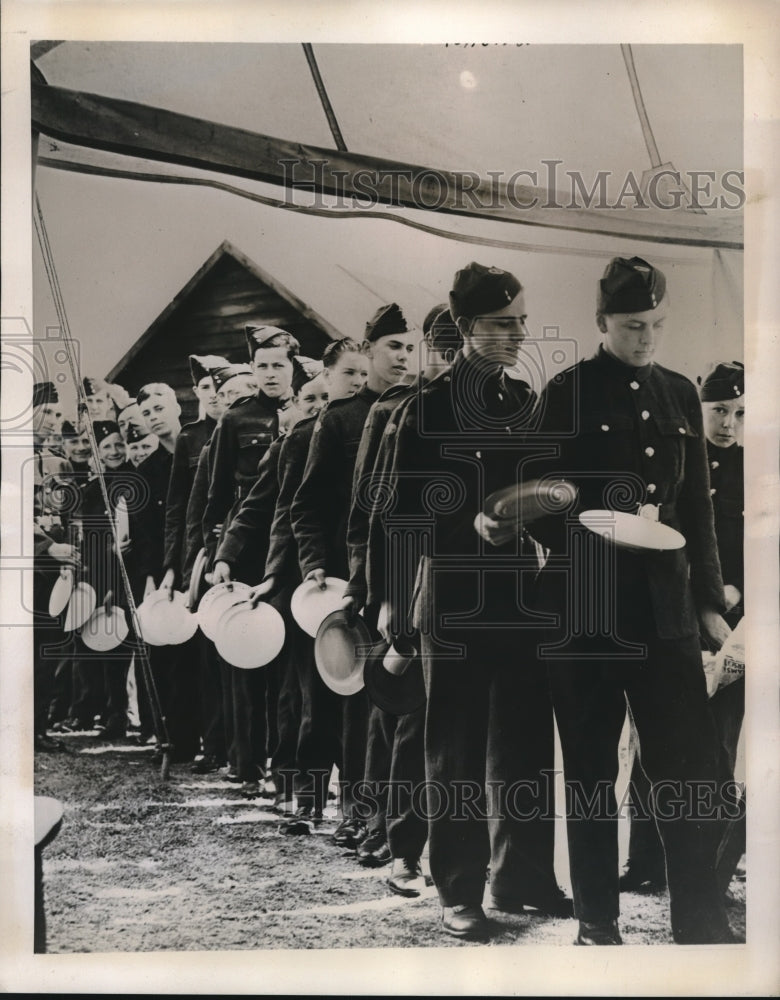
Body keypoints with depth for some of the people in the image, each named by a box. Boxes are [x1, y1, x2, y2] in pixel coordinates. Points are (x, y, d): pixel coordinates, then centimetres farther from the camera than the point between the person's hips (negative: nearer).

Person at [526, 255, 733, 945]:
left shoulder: (680, 395, 13)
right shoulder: (569, 392, 0)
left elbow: (697, 505, 15)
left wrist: (710, 601, 12)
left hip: (664, 601, 4)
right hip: (584, 604, -3)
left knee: (693, 761, -2)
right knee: (591, 764, 6)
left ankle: (701, 922, 12)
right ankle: (597, 921, 20)